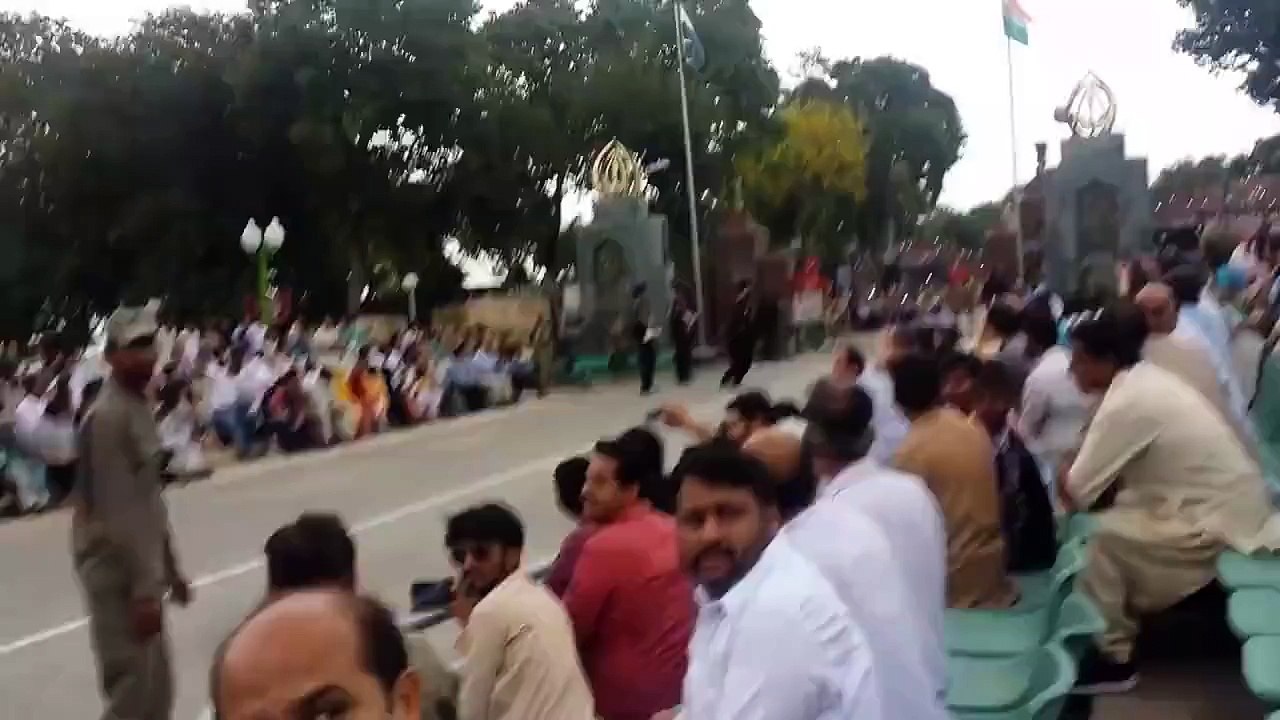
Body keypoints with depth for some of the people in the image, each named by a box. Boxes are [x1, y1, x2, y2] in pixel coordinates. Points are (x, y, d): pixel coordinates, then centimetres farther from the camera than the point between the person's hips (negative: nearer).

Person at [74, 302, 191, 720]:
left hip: (139, 568, 10)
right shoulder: (108, 416, -18)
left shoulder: (140, 407, 13)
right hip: (116, 572, -10)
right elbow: (118, 512, -22)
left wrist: (169, 567, 21)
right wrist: (144, 589, -23)